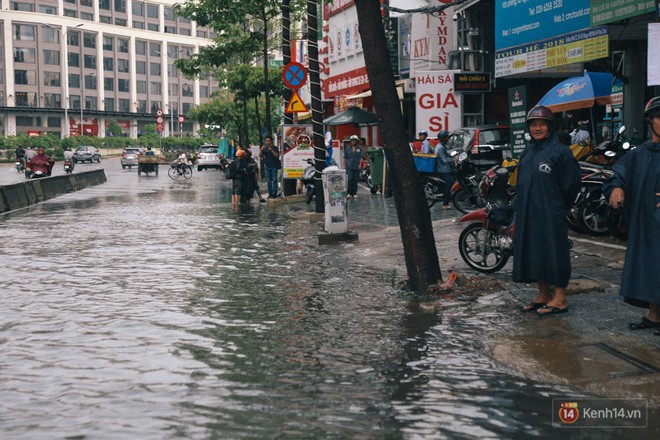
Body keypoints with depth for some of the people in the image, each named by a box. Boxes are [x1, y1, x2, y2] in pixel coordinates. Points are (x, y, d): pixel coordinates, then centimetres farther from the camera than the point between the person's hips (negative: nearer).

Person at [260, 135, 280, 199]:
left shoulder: (274, 148, -1)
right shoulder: (264, 148, 8)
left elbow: (277, 155, -13)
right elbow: (260, 155, -1)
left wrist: (271, 150, -25)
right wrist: (261, 149, -18)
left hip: (274, 166, -4)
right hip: (267, 166, 4)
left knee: (274, 180, -5)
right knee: (268, 181, 5)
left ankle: (274, 194, -5)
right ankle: (270, 194, 9)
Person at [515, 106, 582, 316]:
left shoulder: (560, 151, -8)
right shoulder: (527, 152, 15)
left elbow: (572, 182, -9)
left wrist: (560, 206, -3)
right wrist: (521, 207, 12)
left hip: (550, 213, -8)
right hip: (528, 212, 8)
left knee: (553, 251, -5)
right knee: (532, 251, 10)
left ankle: (560, 299, 2)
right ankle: (543, 295, 21)